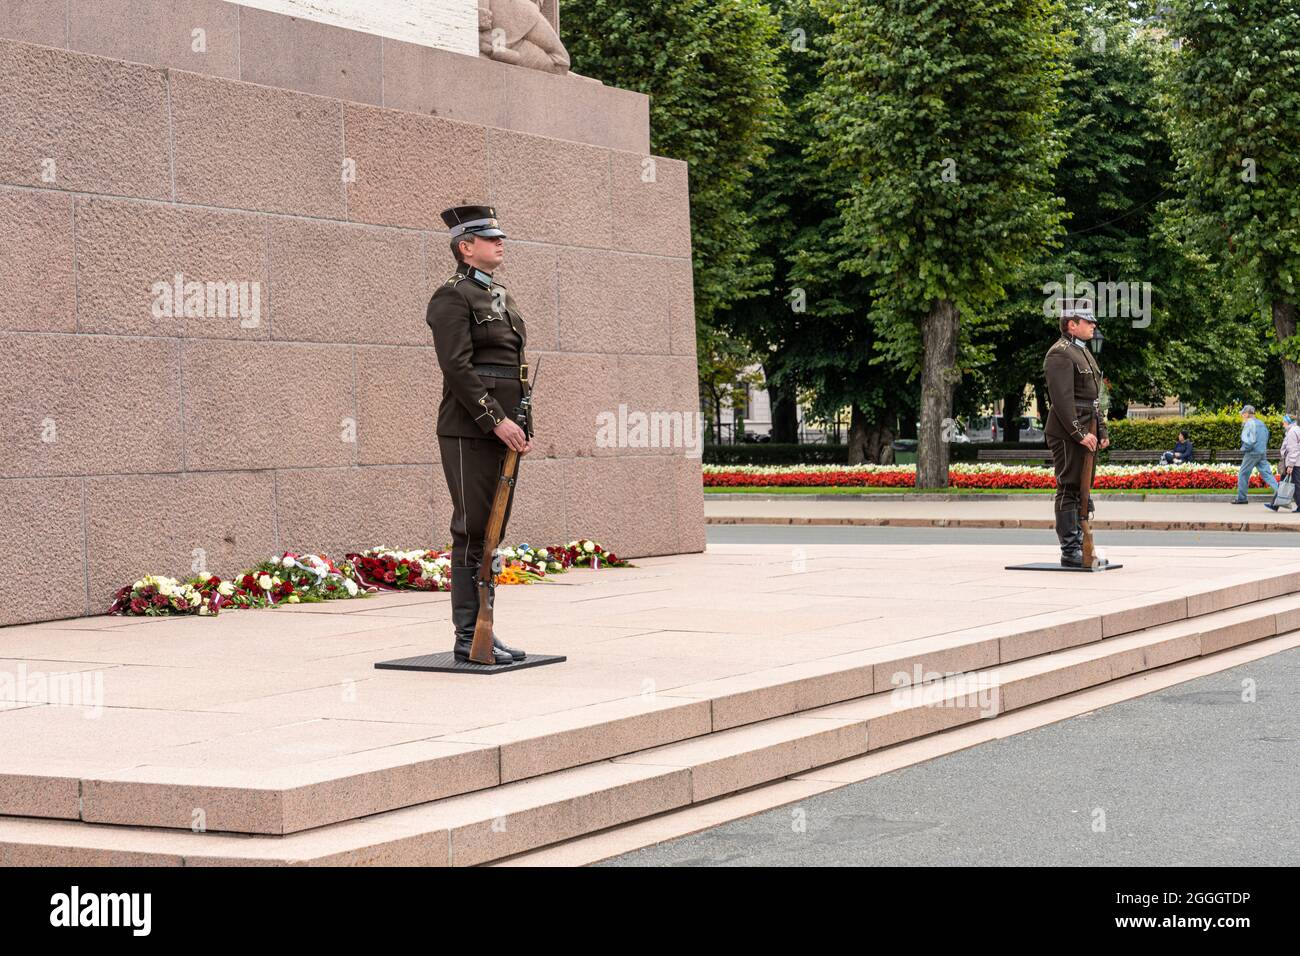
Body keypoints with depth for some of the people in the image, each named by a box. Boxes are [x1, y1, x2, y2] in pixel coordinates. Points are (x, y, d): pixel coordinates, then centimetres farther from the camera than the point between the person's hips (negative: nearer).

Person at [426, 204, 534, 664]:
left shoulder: (500, 297, 20)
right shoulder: (453, 297, -8)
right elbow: (458, 368, -17)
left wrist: (524, 427, 11)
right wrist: (497, 420, -21)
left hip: (502, 432, 9)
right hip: (469, 433, -9)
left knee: (492, 533, 9)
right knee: (473, 532, -6)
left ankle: (483, 632, 14)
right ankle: (468, 639, -2)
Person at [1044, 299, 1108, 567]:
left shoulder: (1084, 352, 21)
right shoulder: (1060, 354, -12)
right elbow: (1062, 399, -20)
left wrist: (1101, 431, 19)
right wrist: (1079, 433, -22)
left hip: (1085, 433, 10)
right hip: (1068, 433, -10)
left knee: (1083, 488, 11)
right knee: (1069, 489, -8)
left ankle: (1080, 547, 15)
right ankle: (1070, 552, -8)